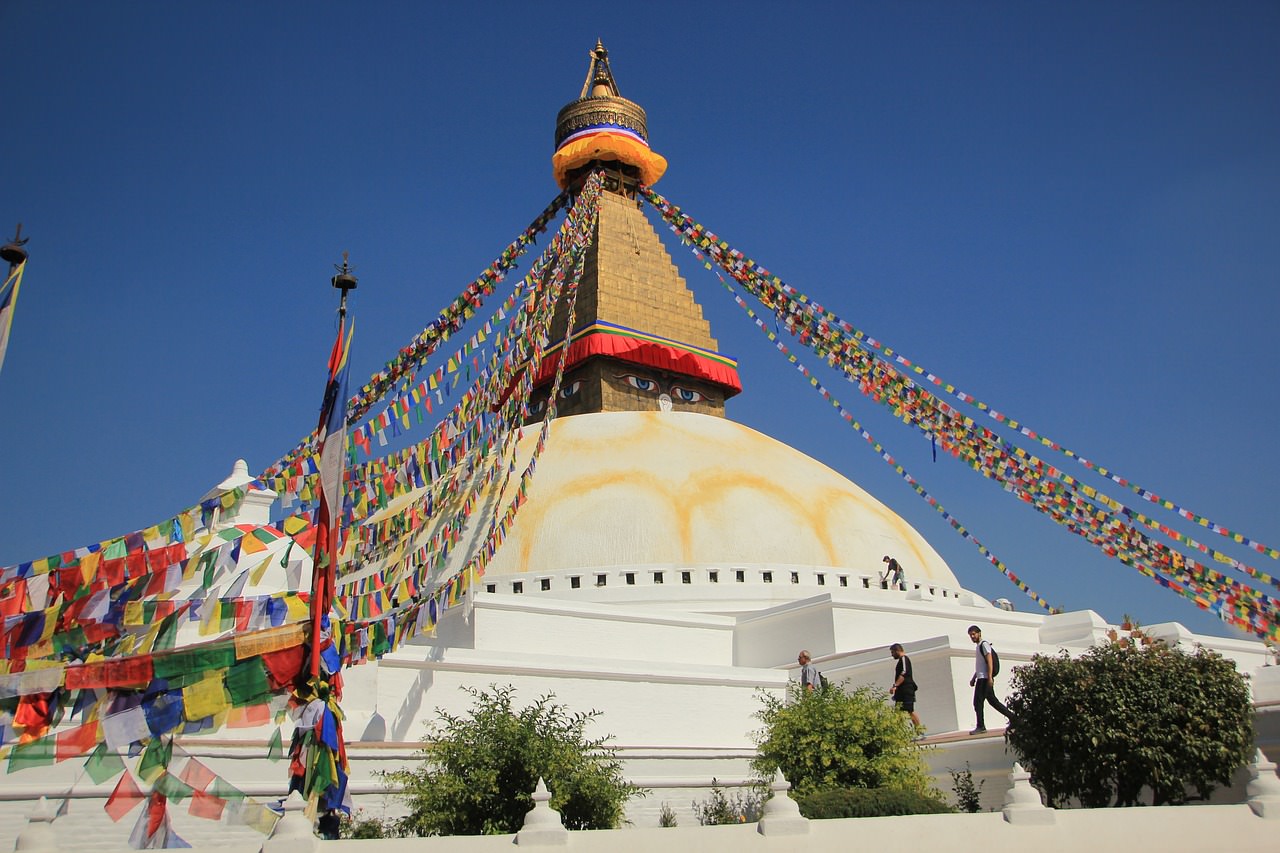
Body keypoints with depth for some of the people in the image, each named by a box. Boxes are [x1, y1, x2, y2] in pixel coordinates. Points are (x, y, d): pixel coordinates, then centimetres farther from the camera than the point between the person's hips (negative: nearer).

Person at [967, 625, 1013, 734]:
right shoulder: (978, 646, 23)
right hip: (981, 678, 10)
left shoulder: (984, 644, -6)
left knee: (978, 701, -9)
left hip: (984, 678, -10)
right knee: (992, 700, 10)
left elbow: (989, 661, -15)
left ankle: (980, 726, -8)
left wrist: (990, 677, -23)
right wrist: (973, 678, 23)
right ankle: (1012, 717, 13)